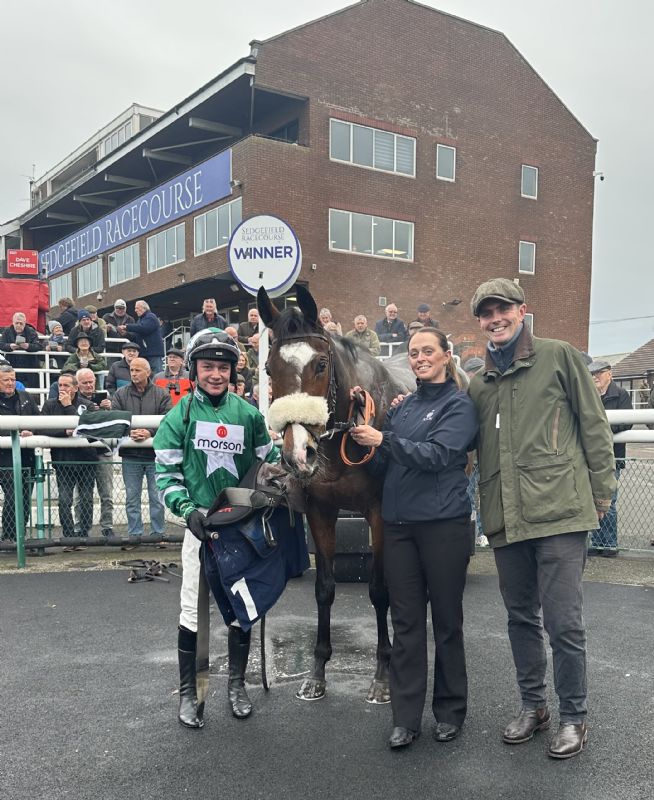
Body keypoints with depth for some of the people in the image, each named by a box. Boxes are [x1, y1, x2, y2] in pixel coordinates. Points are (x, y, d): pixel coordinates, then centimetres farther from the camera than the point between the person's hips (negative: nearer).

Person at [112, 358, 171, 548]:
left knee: (157, 498, 6)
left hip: (155, 454, -2)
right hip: (130, 456, 2)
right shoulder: (120, 395, 5)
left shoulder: (161, 395, 0)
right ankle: (134, 535, 17)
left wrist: (150, 433, -22)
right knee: (132, 498, 8)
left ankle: (159, 533, 17)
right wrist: (128, 432, -20)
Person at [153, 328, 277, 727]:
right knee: (193, 609, 2)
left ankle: (237, 683, 29)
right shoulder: (182, 415, -3)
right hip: (202, 521, -2)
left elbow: (269, 462, 10)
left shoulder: (248, 413, 1)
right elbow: (166, 471, -4)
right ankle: (189, 691, 18)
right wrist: (187, 509, -18)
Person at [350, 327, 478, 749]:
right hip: (399, 524, 5)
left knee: (446, 620, 8)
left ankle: (450, 711, 23)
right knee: (406, 620, 7)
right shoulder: (403, 406, 14)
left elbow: (437, 455, -18)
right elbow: (382, 465, 13)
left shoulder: (459, 405, -3)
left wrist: (384, 439, -19)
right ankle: (405, 718, 15)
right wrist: (364, 428, -3)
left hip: (443, 524, -5)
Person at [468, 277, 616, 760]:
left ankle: (573, 717, 18)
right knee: (522, 617, 16)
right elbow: (469, 446, 22)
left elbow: (594, 425, 1)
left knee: (564, 622, -1)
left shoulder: (560, 357, 2)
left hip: (559, 512, -5)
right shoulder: (480, 384, 15)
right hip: (505, 520, 5)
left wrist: (602, 491, -1)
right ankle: (533, 706, 32)